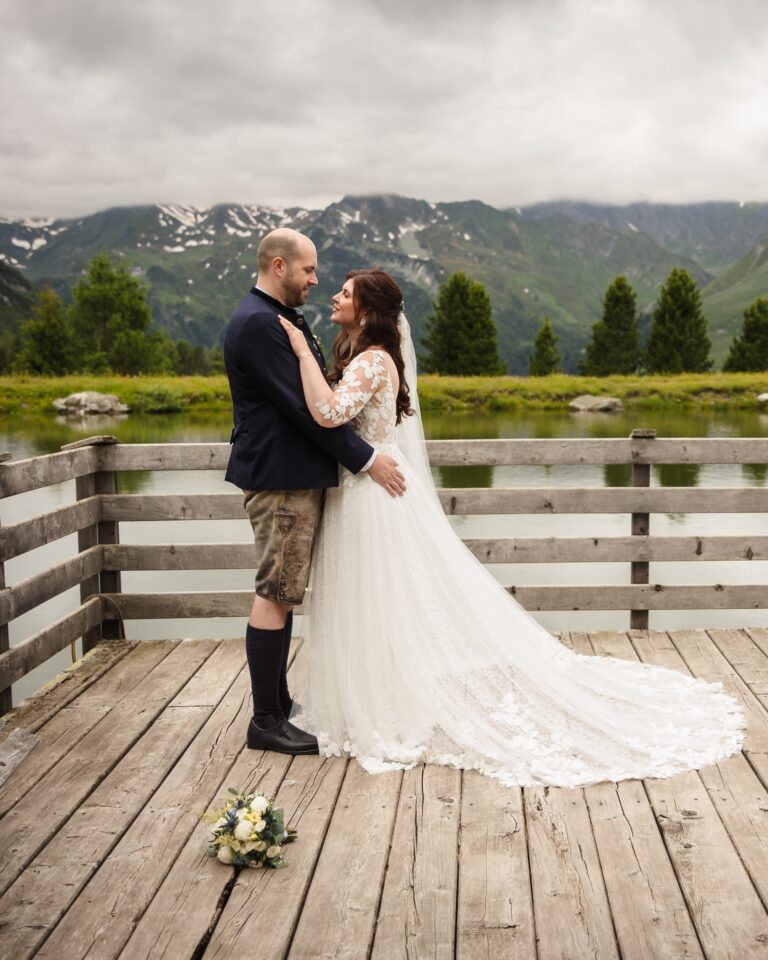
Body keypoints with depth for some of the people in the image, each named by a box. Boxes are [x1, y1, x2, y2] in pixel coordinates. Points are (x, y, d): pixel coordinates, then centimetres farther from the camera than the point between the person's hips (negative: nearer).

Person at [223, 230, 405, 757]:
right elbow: (301, 404, -21)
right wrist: (366, 458, -18)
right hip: (281, 477, -10)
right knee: (276, 595, -4)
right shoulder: (257, 323, -17)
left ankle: (277, 700, 26)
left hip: (295, 476, 10)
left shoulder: (280, 318, 15)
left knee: (282, 594, 15)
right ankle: (266, 722, 5)